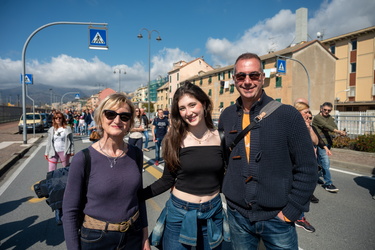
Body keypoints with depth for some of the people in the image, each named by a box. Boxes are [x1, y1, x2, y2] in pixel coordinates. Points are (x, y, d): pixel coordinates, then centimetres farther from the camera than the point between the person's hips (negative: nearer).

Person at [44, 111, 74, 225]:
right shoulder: (51, 130, 6)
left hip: (64, 151, -1)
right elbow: (49, 142, 9)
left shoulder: (67, 128, -1)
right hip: (54, 152, 2)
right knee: (51, 171, -2)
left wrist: (71, 151, -5)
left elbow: (71, 140, -1)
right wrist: (46, 152, 7)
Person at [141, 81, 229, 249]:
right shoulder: (175, 140, -11)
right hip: (179, 213, -1)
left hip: (214, 212, 2)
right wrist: (135, 196, -11)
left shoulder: (220, 138, -7)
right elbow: (168, 180, -6)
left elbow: (224, 177, 2)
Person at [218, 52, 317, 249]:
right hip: (237, 214, 3)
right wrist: (228, 192, 6)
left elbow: (306, 169, -9)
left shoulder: (287, 114, -12)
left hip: (277, 217, -3)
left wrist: (290, 211, -9)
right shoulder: (226, 116, -2)